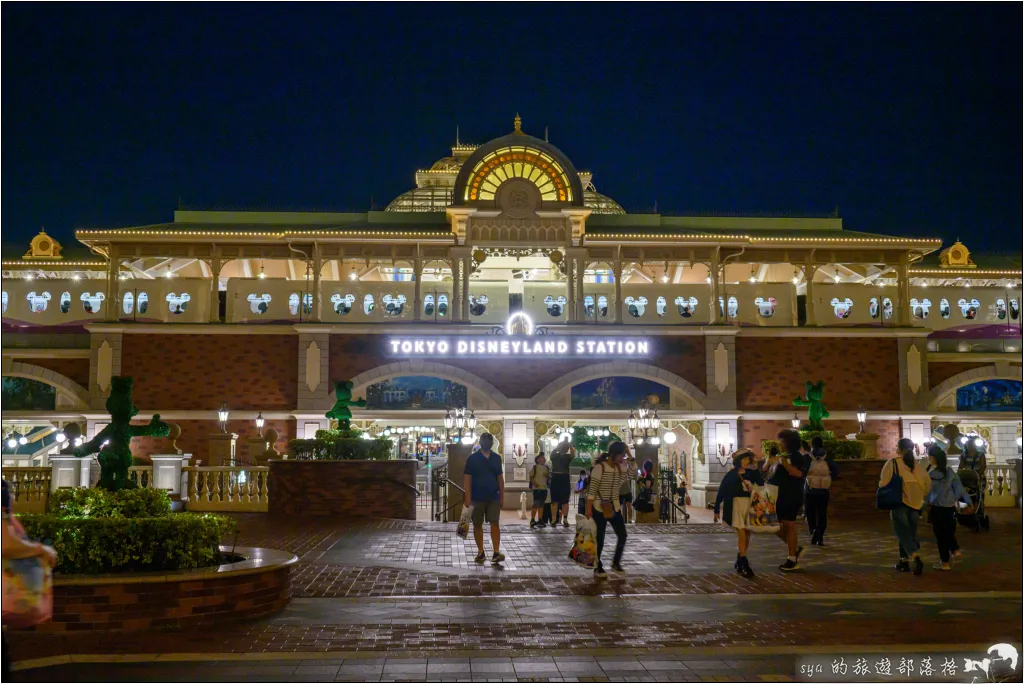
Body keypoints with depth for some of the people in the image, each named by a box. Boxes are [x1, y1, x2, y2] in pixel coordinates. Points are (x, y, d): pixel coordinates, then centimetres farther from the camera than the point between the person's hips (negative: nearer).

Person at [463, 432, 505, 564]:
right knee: (477, 525, 6)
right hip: (477, 498, -2)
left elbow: (500, 478, 11)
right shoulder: (472, 458, -2)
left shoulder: (496, 458, 7)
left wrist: (502, 497, 8)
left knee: (494, 524, -6)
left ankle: (496, 553, -8)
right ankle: (480, 552, 16)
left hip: (493, 498, 2)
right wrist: (468, 498, -11)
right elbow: (467, 479, -4)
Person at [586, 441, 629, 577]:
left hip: (615, 507, 6)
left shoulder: (620, 467, 6)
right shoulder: (600, 467, -14)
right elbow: (592, 489, -15)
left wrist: (629, 454, -5)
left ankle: (616, 563, 20)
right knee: (600, 538, 2)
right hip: (599, 508, -6)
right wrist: (589, 509, -17)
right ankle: (598, 568, 15)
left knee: (622, 535, 3)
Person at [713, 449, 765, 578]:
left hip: (749, 505, 5)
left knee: (747, 534, 9)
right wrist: (716, 510, -2)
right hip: (736, 504, -5)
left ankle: (739, 562, 24)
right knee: (741, 534, -12)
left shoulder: (751, 474, 7)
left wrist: (756, 469, -8)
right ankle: (745, 565, -10)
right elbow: (721, 492, -1)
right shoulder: (731, 475, -4)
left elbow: (761, 483, -6)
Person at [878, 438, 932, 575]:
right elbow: (928, 484, 5)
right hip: (915, 504, 5)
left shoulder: (892, 463, -10)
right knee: (909, 532, 16)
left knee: (903, 533, -2)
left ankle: (917, 559, -20)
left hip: (899, 503, -5)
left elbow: (883, 483, -13)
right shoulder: (917, 465, 4)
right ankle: (904, 561, 22)